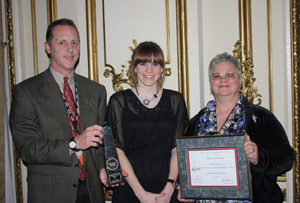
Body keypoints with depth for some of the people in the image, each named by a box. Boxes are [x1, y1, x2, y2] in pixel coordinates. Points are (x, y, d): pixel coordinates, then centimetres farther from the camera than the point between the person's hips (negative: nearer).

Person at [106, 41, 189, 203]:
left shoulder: (175, 100, 5)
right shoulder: (119, 101, -1)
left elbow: (178, 148, 1)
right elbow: (117, 150, -6)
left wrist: (169, 187, -12)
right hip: (129, 188, -1)